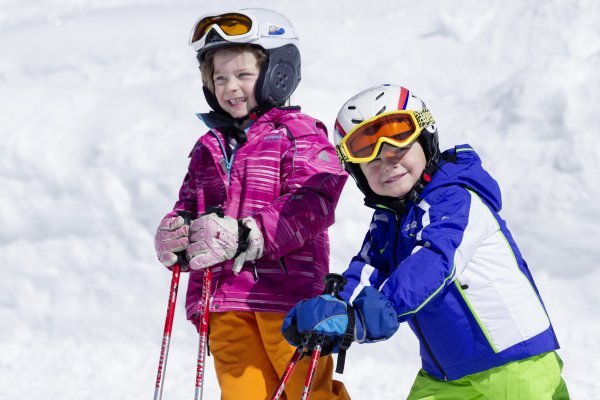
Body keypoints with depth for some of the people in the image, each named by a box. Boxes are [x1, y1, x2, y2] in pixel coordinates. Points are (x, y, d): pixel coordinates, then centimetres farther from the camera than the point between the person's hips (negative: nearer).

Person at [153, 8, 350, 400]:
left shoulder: (299, 134, -2)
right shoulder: (209, 147, 17)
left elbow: (310, 206, -14)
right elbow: (189, 206, 18)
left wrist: (246, 236, -27)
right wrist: (173, 234, -8)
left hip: (288, 291, -6)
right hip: (225, 299, 6)